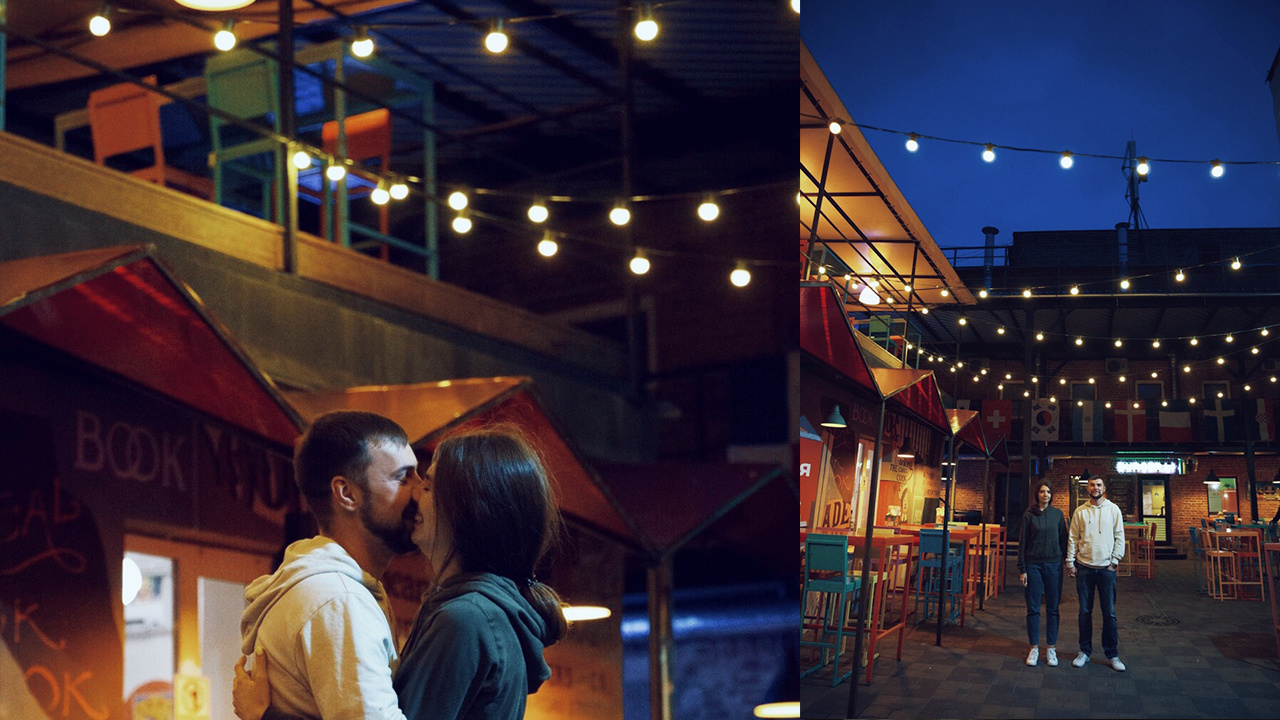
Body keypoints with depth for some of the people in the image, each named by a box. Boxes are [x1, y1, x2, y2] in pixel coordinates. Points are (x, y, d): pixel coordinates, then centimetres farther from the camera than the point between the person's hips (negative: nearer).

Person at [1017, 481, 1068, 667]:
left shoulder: (1057, 514, 6)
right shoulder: (1029, 514, 0)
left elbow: (1063, 540, 9)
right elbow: (1022, 543, 1)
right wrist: (1022, 569, -3)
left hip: (1054, 565, 1)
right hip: (1033, 565, -1)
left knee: (1052, 608, 4)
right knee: (1033, 608, 2)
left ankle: (1051, 649, 11)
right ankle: (1034, 648, 9)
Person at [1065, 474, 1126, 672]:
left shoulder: (1113, 509, 3)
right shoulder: (1080, 512, 5)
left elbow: (1120, 537, 3)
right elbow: (1073, 538, 6)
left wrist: (1115, 560, -3)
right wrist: (1070, 562, 1)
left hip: (1106, 567, -1)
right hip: (1084, 567, 1)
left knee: (1109, 613, 0)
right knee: (1085, 611, 7)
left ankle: (1112, 654, 7)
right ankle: (1085, 651, 15)